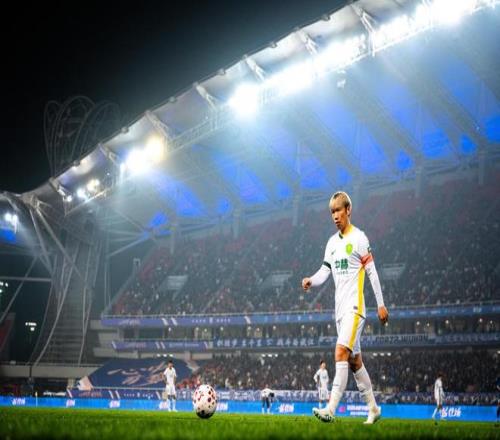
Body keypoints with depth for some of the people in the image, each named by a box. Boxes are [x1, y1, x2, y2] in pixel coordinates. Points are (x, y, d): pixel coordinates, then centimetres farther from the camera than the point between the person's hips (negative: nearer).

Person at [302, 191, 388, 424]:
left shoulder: (359, 238, -6)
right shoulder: (332, 242, 14)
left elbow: (372, 272, -6)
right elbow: (324, 271, 10)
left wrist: (381, 304, -7)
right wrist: (311, 281, -12)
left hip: (354, 306, -8)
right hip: (340, 308, 8)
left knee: (341, 352, -19)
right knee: (354, 360, 12)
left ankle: (331, 409, -27)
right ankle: (373, 408, 22)